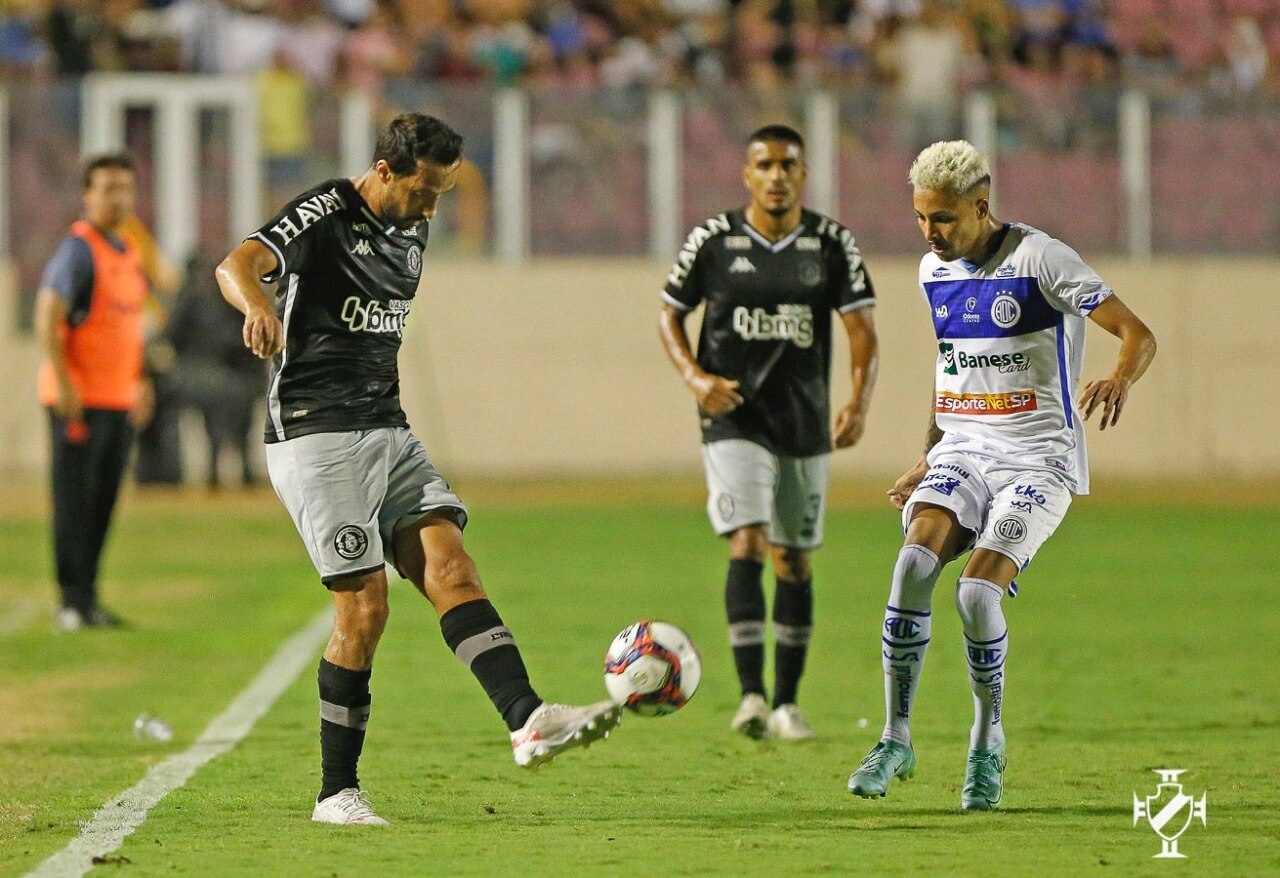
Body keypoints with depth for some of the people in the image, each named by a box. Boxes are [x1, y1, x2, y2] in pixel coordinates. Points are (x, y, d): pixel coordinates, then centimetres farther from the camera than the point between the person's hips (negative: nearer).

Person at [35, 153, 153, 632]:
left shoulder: (129, 252, 14)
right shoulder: (78, 249, -11)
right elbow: (47, 318, -18)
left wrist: (139, 382, 21)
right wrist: (63, 385, -23)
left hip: (118, 400, 8)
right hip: (78, 400, -8)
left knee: (103, 504, 8)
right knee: (74, 501, -6)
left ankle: (88, 598, 13)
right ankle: (72, 604, -4)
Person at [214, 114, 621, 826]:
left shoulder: (411, 233, 14)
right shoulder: (326, 214, -11)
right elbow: (236, 265, -29)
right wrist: (259, 307, -50)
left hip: (388, 433, 7)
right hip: (317, 439, -7)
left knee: (450, 564, -11)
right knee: (365, 607, -9)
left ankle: (529, 721, -26)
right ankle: (337, 793, 1)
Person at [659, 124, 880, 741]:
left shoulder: (831, 244, 1)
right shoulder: (713, 240, -1)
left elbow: (860, 326, -3)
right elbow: (670, 314, 8)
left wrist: (859, 401, -20)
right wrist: (694, 376, -10)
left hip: (806, 424, 2)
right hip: (734, 419, -2)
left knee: (795, 561, 9)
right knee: (747, 545, -18)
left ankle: (786, 702, 21)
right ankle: (750, 694, -22)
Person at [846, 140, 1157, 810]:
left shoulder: (1040, 259, -10)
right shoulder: (934, 272, 10)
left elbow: (1138, 335, -14)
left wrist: (1119, 380, -35)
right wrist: (929, 459, 24)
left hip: (1036, 459, -5)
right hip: (961, 452, 5)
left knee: (976, 592, -23)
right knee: (913, 564, -22)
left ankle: (988, 739, 3)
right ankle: (896, 740, -14)